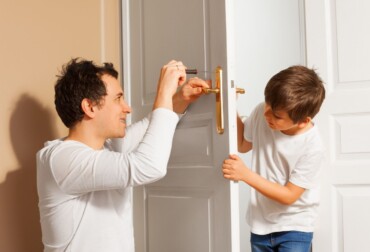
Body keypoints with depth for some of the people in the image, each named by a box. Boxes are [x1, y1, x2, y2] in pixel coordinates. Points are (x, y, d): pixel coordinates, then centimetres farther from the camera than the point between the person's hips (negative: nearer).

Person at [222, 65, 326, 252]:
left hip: (294, 228, -4)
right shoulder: (261, 113, -12)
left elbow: (289, 196, -20)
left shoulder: (312, 148, -25)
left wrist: (246, 174, -26)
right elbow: (242, 145, 8)